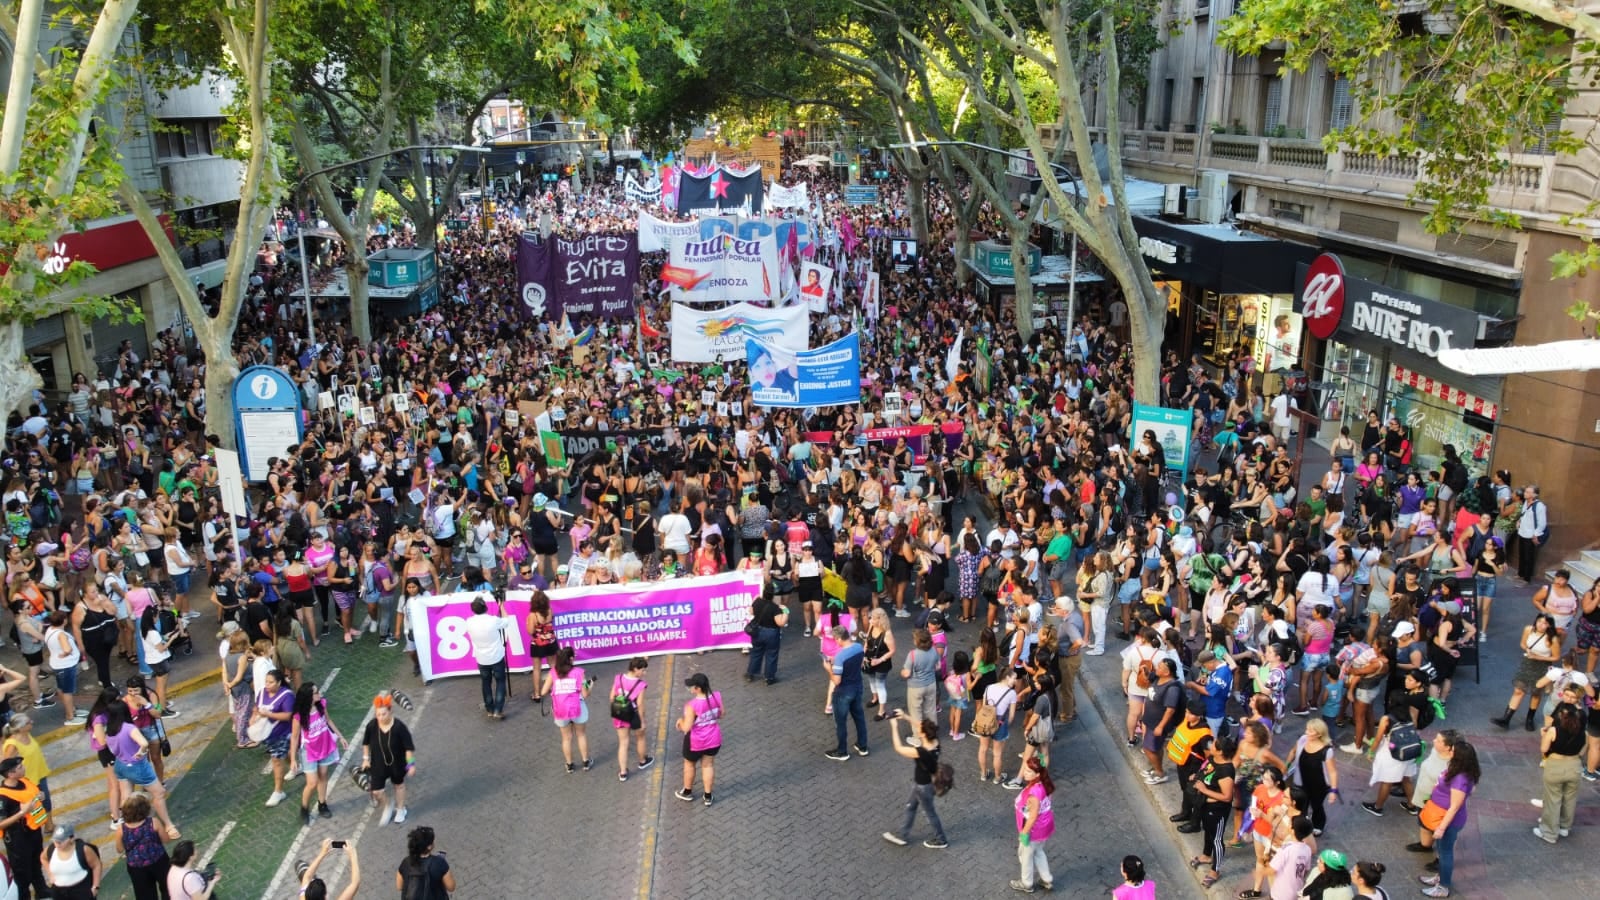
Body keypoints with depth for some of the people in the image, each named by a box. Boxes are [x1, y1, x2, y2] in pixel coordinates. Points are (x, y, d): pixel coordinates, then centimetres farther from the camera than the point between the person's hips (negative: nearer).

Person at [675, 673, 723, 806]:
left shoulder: (692, 705, -32)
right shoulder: (717, 696, -16)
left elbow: (686, 728, -25)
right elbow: (721, 714, 0)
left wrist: (681, 720, -5)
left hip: (695, 742, -4)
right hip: (713, 739, 4)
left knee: (689, 765, 24)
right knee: (708, 765, 24)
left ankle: (687, 792, 45)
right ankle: (708, 796, 36)